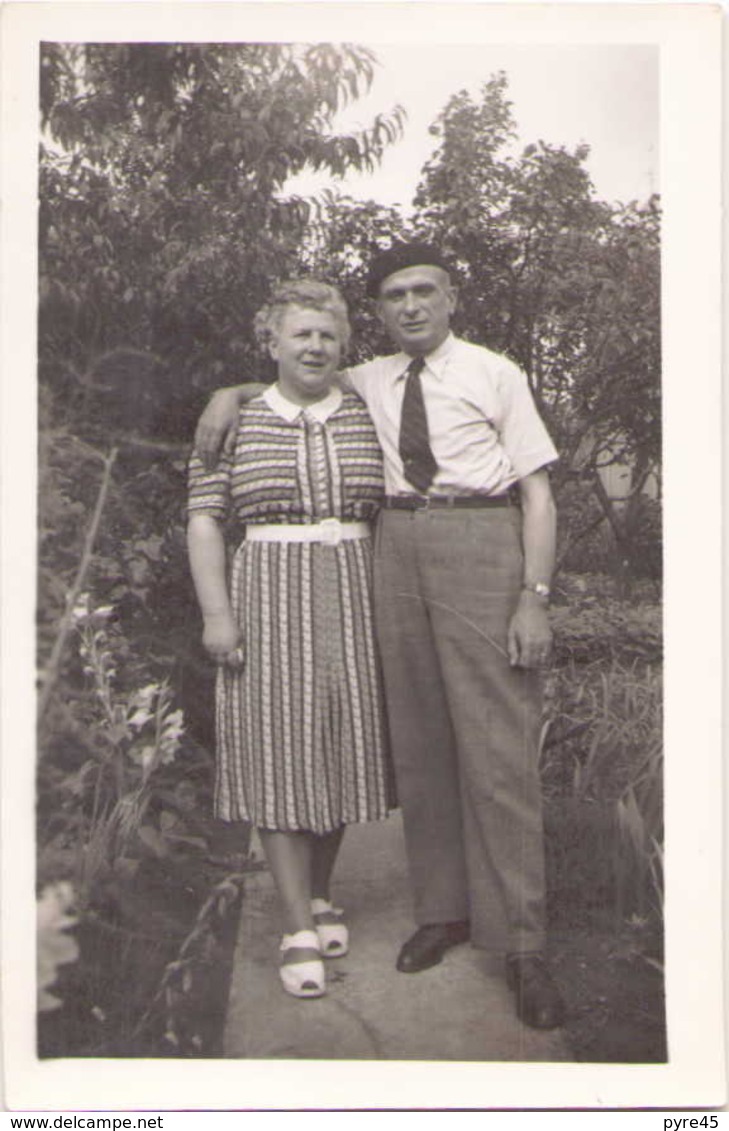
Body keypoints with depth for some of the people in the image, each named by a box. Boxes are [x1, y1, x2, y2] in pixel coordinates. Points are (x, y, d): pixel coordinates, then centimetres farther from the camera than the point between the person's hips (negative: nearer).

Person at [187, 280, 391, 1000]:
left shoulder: (368, 418, 9)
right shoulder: (234, 420, 4)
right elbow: (204, 520, 1)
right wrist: (216, 612, -7)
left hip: (355, 600, 3)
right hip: (269, 599, -2)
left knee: (342, 744, 7)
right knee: (280, 752, -3)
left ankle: (320, 894, 27)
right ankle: (298, 927, 4)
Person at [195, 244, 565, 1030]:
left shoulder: (494, 375, 5)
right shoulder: (369, 382, 16)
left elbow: (538, 491, 0)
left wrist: (533, 597, -11)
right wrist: (230, 392, 11)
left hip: (481, 543, -4)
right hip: (395, 548, 4)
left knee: (497, 744, -7)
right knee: (418, 744, 6)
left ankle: (520, 942, 0)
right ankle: (442, 910, 19)